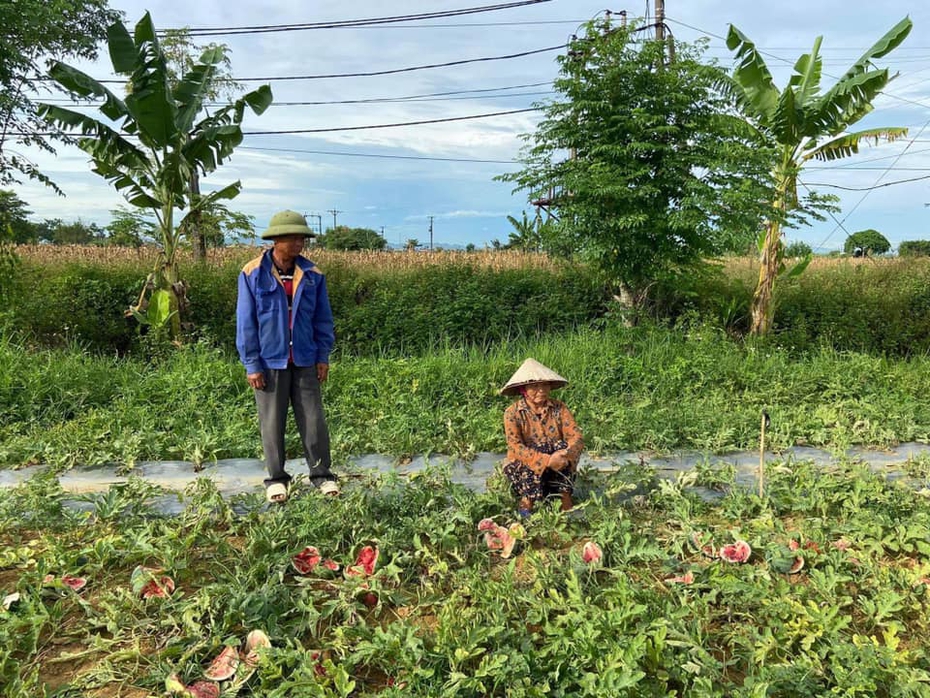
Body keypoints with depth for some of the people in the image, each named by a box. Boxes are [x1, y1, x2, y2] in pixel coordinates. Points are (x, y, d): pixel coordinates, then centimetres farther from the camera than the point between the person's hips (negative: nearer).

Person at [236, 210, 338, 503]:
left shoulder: (312, 275, 2)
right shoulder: (253, 274, -6)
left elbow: (322, 318, 9)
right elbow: (246, 322, -5)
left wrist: (323, 356, 5)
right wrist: (251, 364, -7)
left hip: (305, 361, 2)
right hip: (270, 361, -2)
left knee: (314, 420, 6)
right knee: (272, 422, 8)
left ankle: (322, 473, 20)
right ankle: (276, 478, 22)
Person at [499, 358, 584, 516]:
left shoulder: (559, 408, -3)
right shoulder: (513, 413, -11)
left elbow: (577, 437, -12)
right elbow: (515, 448, -22)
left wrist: (567, 453, -36)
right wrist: (547, 460, -35)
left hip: (557, 470, 3)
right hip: (521, 467, -2)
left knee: (562, 447, -25)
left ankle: (566, 501, -22)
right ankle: (527, 501, -17)